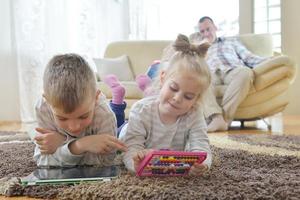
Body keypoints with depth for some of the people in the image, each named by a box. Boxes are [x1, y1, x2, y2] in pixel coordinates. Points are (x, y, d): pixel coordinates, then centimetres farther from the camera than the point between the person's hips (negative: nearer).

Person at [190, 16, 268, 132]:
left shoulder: (231, 41, 36)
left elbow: (249, 58, 21)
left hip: (232, 71, 1)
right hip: (210, 73, 0)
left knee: (246, 72, -36)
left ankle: (225, 118, -41)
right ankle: (216, 118, -50)